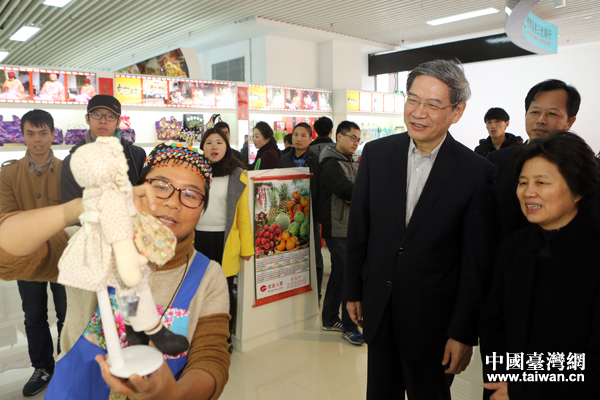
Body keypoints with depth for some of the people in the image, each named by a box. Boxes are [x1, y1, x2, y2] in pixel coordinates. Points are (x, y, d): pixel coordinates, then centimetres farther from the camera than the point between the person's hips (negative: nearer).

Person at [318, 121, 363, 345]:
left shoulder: (353, 164, 17)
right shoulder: (331, 164, -11)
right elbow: (346, 190, -23)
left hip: (351, 227, 9)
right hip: (337, 228, -9)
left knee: (339, 273, 15)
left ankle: (329, 320, 28)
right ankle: (349, 327, 6)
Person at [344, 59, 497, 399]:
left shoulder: (477, 172, -13)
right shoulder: (376, 153, -4)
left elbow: (477, 263, -9)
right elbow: (358, 229, 2)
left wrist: (464, 334, -7)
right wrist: (353, 291, 7)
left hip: (433, 319, -2)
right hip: (378, 309, 3)